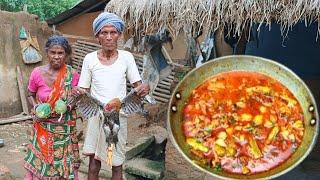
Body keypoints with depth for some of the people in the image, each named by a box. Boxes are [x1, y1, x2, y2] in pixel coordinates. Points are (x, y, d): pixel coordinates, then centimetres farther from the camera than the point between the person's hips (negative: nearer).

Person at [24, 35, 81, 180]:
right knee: (40, 163, 7)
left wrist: (70, 105, -16)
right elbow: (30, 94, 8)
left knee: (65, 166, 8)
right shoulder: (37, 73, -8)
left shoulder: (73, 75, -8)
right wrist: (35, 106, -11)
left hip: (65, 128, 0)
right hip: (43, 128, 0)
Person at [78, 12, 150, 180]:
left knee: (117, 164, 8)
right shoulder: (90, 58, -2)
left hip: (118, 116, 0)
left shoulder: (126, 57, -3)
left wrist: (144, 88, -22)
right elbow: (83, 89, 3)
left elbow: (137, 84, 1)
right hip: (96, 115, 0)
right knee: (94, 161, 8)